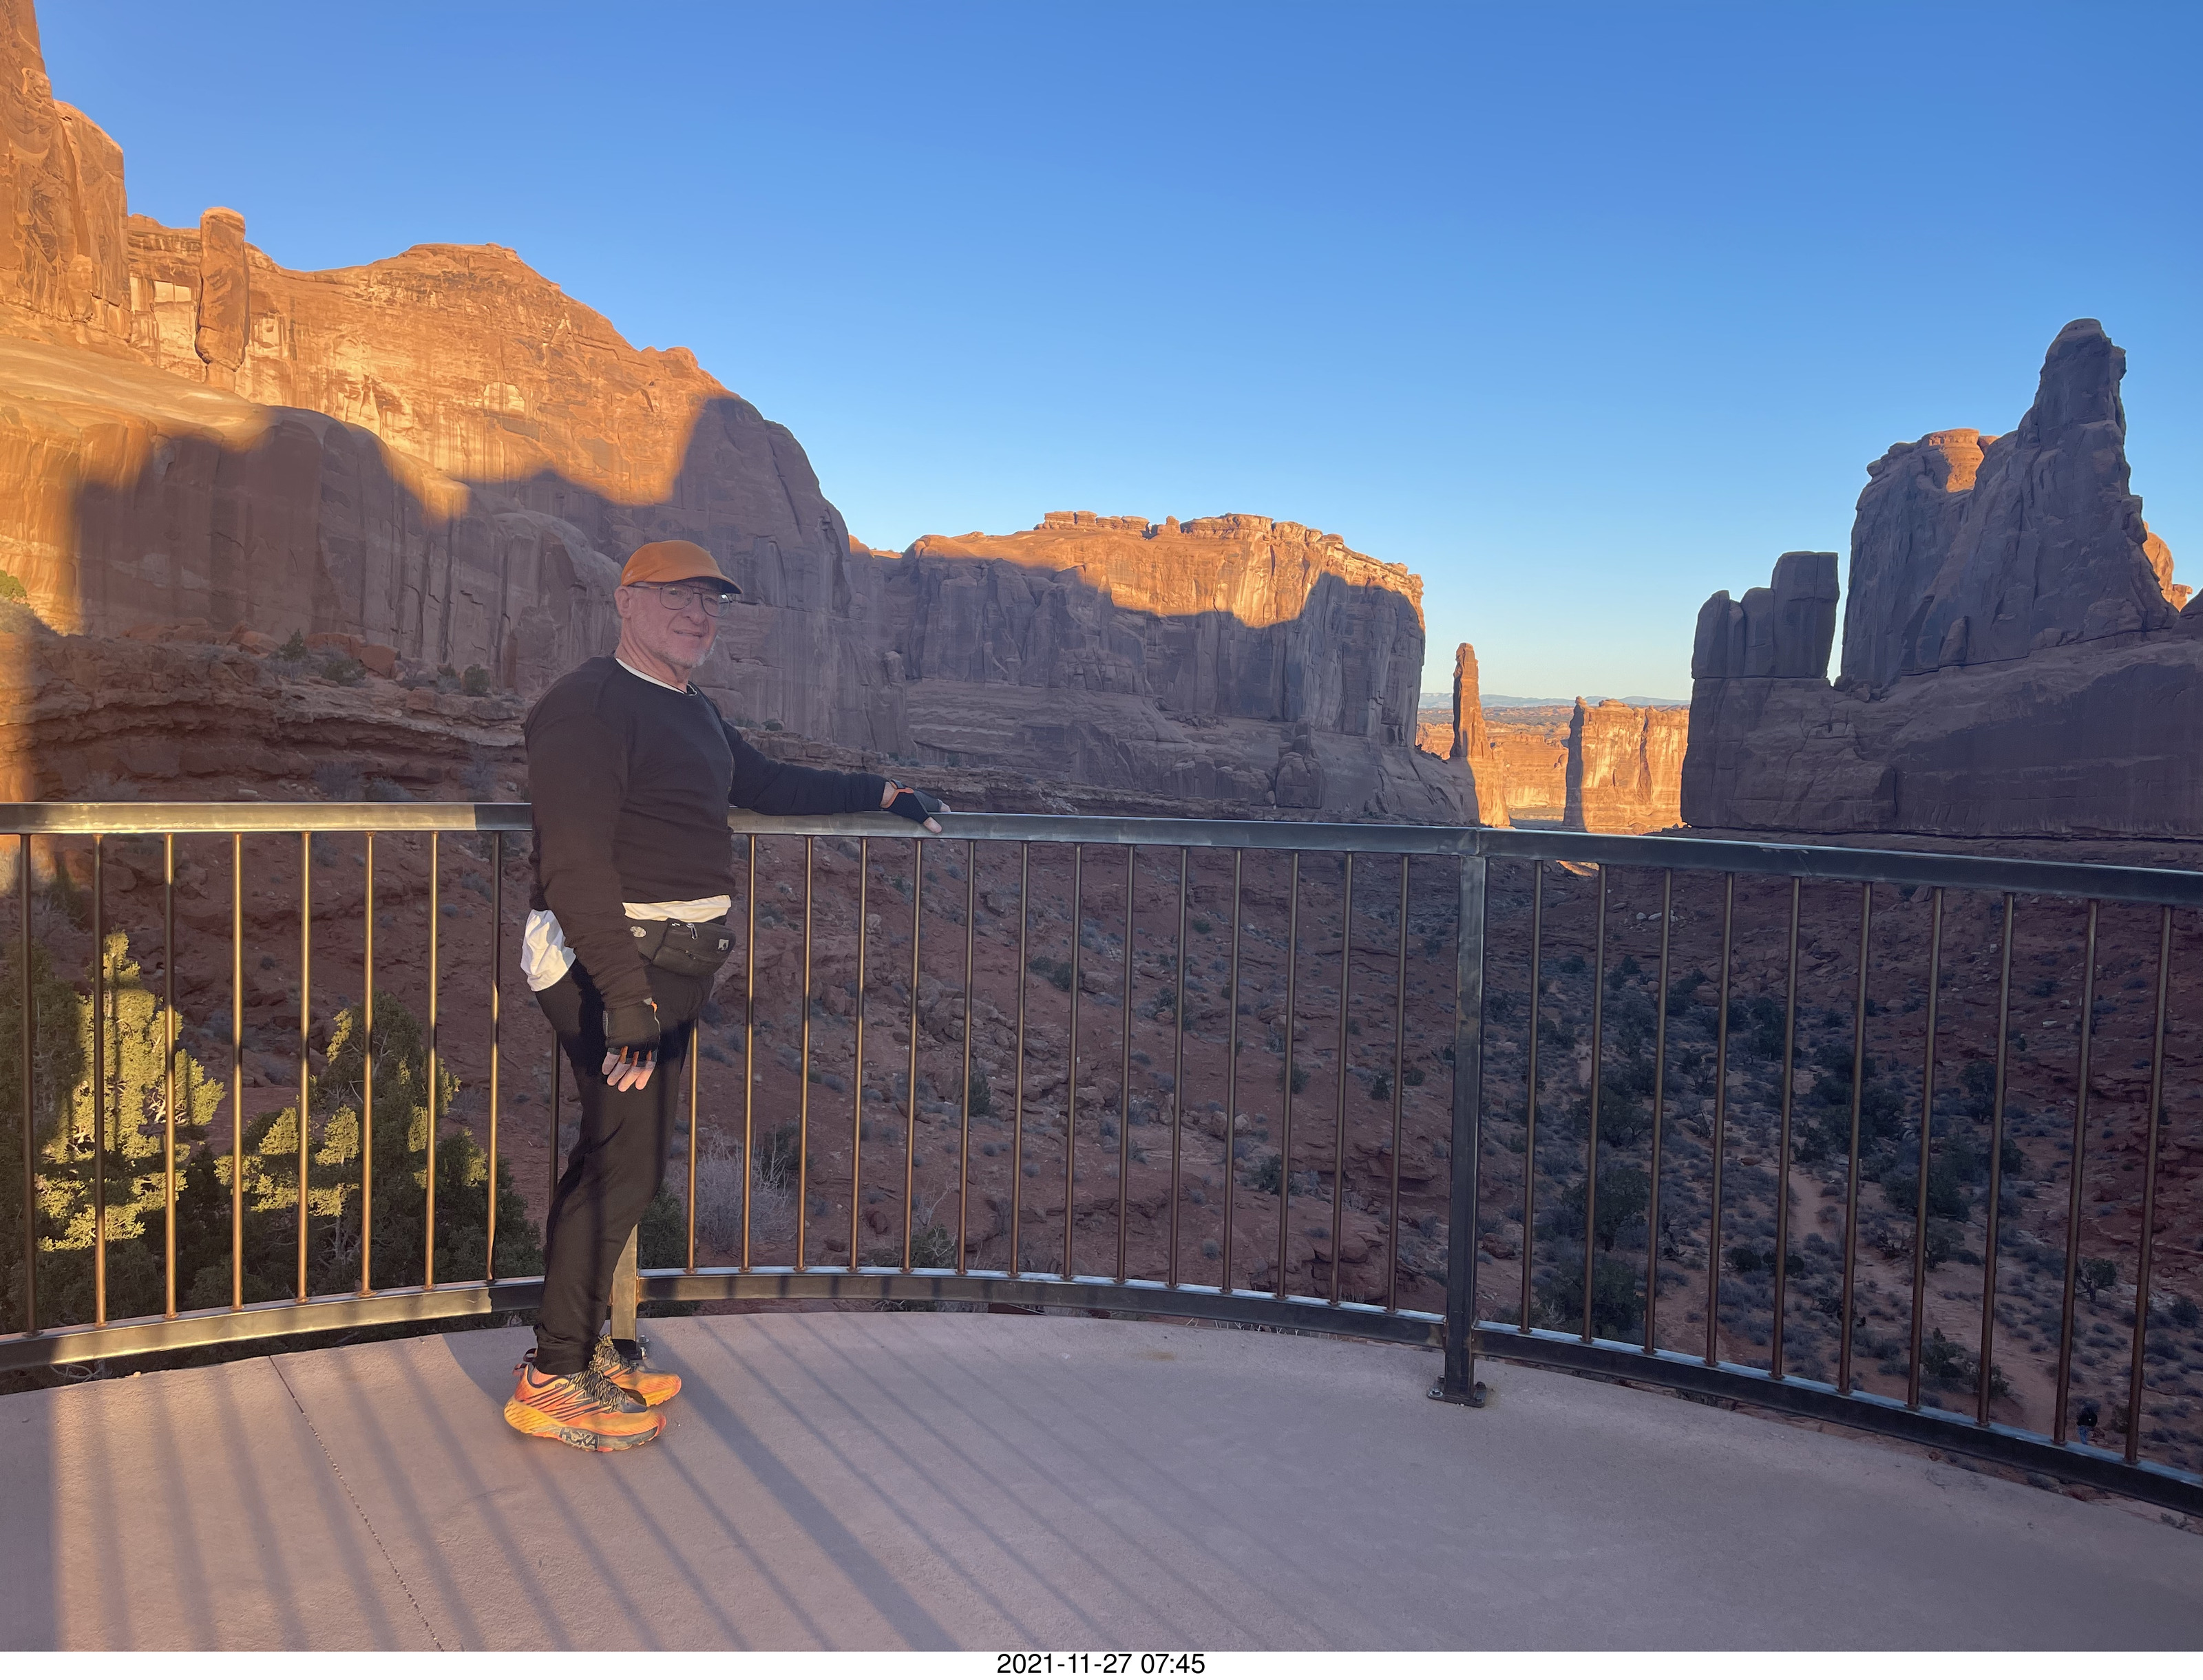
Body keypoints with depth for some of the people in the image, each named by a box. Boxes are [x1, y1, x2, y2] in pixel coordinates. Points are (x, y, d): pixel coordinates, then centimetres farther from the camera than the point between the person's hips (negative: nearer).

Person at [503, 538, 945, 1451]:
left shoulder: (692, 709, 16)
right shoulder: (589, 703, -14)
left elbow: (767, 782, 34)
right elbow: (575, 864, -22)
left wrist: (880, 792, 33)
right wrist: (627, 997, -27)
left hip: (670, 968, 9)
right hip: (614, 962, -9)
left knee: (614, 1151, 15)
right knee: (627, 1160, -7)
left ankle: (581, 1343, 28)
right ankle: (552, 1380, 5)